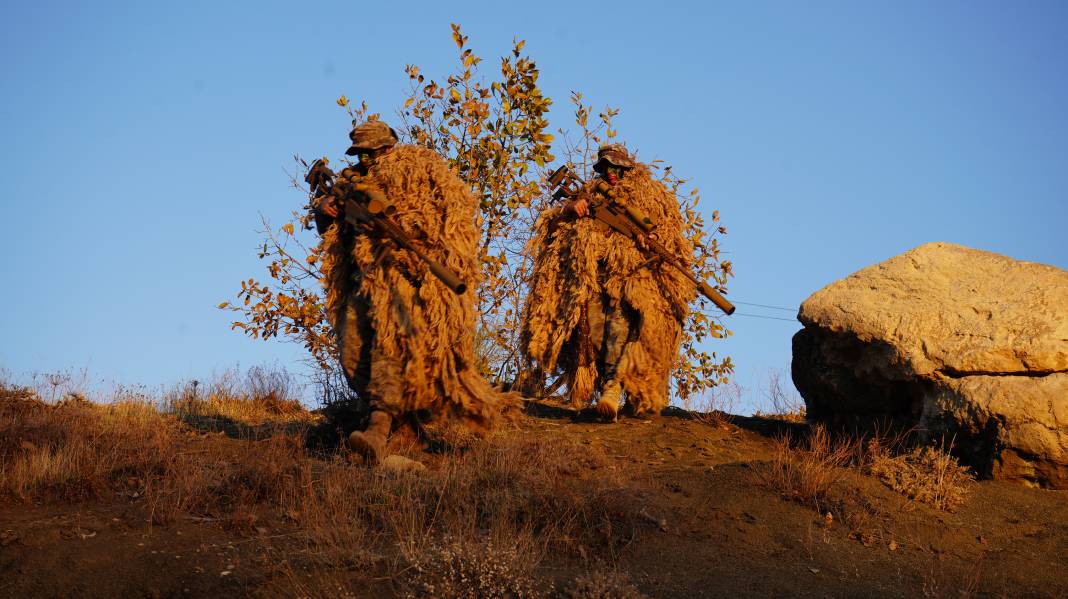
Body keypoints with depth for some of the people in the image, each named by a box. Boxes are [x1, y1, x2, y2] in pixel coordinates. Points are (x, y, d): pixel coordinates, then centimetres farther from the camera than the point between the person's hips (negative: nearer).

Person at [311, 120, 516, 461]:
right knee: (353, 353, -3)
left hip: (406, 271, -7)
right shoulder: (353, 180, 23)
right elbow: (327, 228, 31)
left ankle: (380, 429, -36)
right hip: (364, 276, 7)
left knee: (392, 342, -24)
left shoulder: (419, 166, 6)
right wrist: (324, 209, 7)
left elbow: (459, 205, -4)